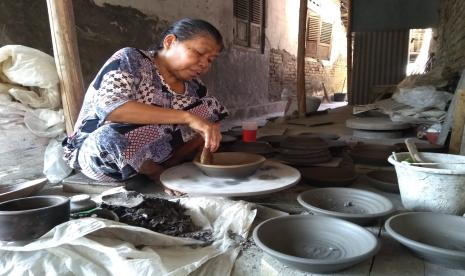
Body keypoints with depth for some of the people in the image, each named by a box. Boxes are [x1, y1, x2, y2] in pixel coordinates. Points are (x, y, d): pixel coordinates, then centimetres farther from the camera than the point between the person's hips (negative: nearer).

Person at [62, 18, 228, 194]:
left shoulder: (194, 87, 0)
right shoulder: (131, 60, -15)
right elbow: (109, 107, -31)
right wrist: (186, 117, -35)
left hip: (155, 153, 4)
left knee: (210, 108, -6)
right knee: (112, 137, -39)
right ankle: (160, 174, -10)